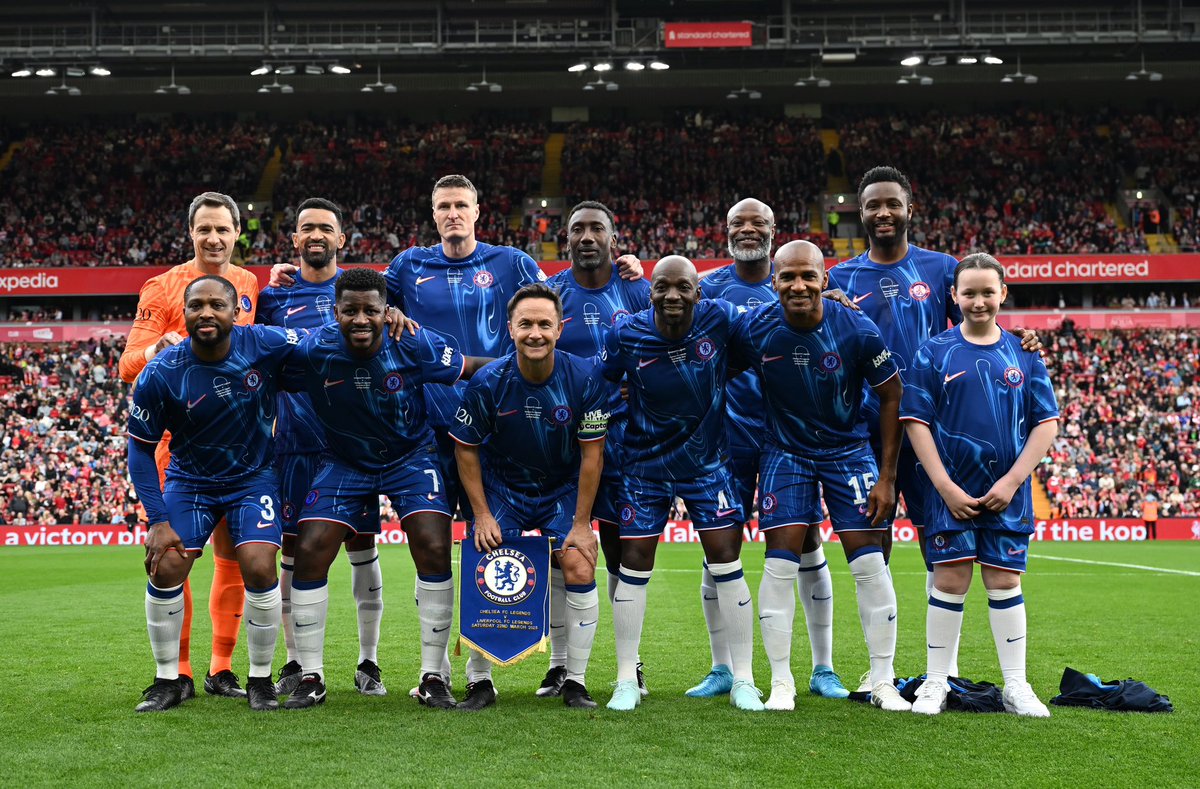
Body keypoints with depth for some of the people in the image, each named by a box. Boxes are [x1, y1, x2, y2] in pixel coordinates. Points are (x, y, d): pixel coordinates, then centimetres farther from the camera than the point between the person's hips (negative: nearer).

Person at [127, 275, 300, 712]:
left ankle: (260, 678, 3)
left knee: (259, 568, -16)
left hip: (255, 475, 0)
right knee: (165, 568, -12)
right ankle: (167, 680, 8)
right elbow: (141, 448, -9)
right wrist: (158, 520, -14)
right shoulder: (161, 374, -19)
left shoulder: (263, 344, -19)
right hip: (190, 479, 1)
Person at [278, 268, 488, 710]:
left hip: (412, 457, -1)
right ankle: (311, 678, 7)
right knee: (309, 554, -10)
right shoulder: (314, 350, -20)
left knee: (434, 551, -17)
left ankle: (432, 677, -3)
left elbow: (472, 368, -8)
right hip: (345, 462, 1)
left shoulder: (413, 345, -21)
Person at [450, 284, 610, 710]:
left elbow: (591, 455, -12)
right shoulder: (488, 382, -19)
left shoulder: (585, 378, -19)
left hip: (564, 490, 0)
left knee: (580, 571, -14)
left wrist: (581, 524, -12)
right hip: (501, 488, 0)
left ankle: (575, 682, 1)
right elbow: (466, 450, -6)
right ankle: (480, 682, 8)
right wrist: (482, 515, -10)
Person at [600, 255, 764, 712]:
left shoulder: (719, 319, -15)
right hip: (645, 465, 0)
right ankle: (627, 681, 13)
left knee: (726, 561, -3)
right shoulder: (626, 335, -15)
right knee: (634, 566, 1)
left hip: (707, 462, 0)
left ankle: (743, 680, 7)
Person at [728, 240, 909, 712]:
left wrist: (887, 476, -6)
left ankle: (883, 682, 8)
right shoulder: (753, 330, -14)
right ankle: (781, 683, 4)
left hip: (849, 451, 0)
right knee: (780, 564, -7)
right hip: (786, 453, 1)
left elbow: (891, 397, -5)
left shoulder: (858, 332, -17)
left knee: (870, 564, -4)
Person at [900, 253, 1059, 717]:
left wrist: (1012, 480, -6)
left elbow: (1047, 423, 4)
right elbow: (916, 421, -2)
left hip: (1007, 493, 1)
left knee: (1005, 583, 5)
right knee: (949, 582, 0)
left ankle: (1016, 687, 13)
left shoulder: (1024, 354, 6)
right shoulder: (934, 352, 1)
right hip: (952, 491, -1)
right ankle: (936, 683, 11)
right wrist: (945, 486, -9)